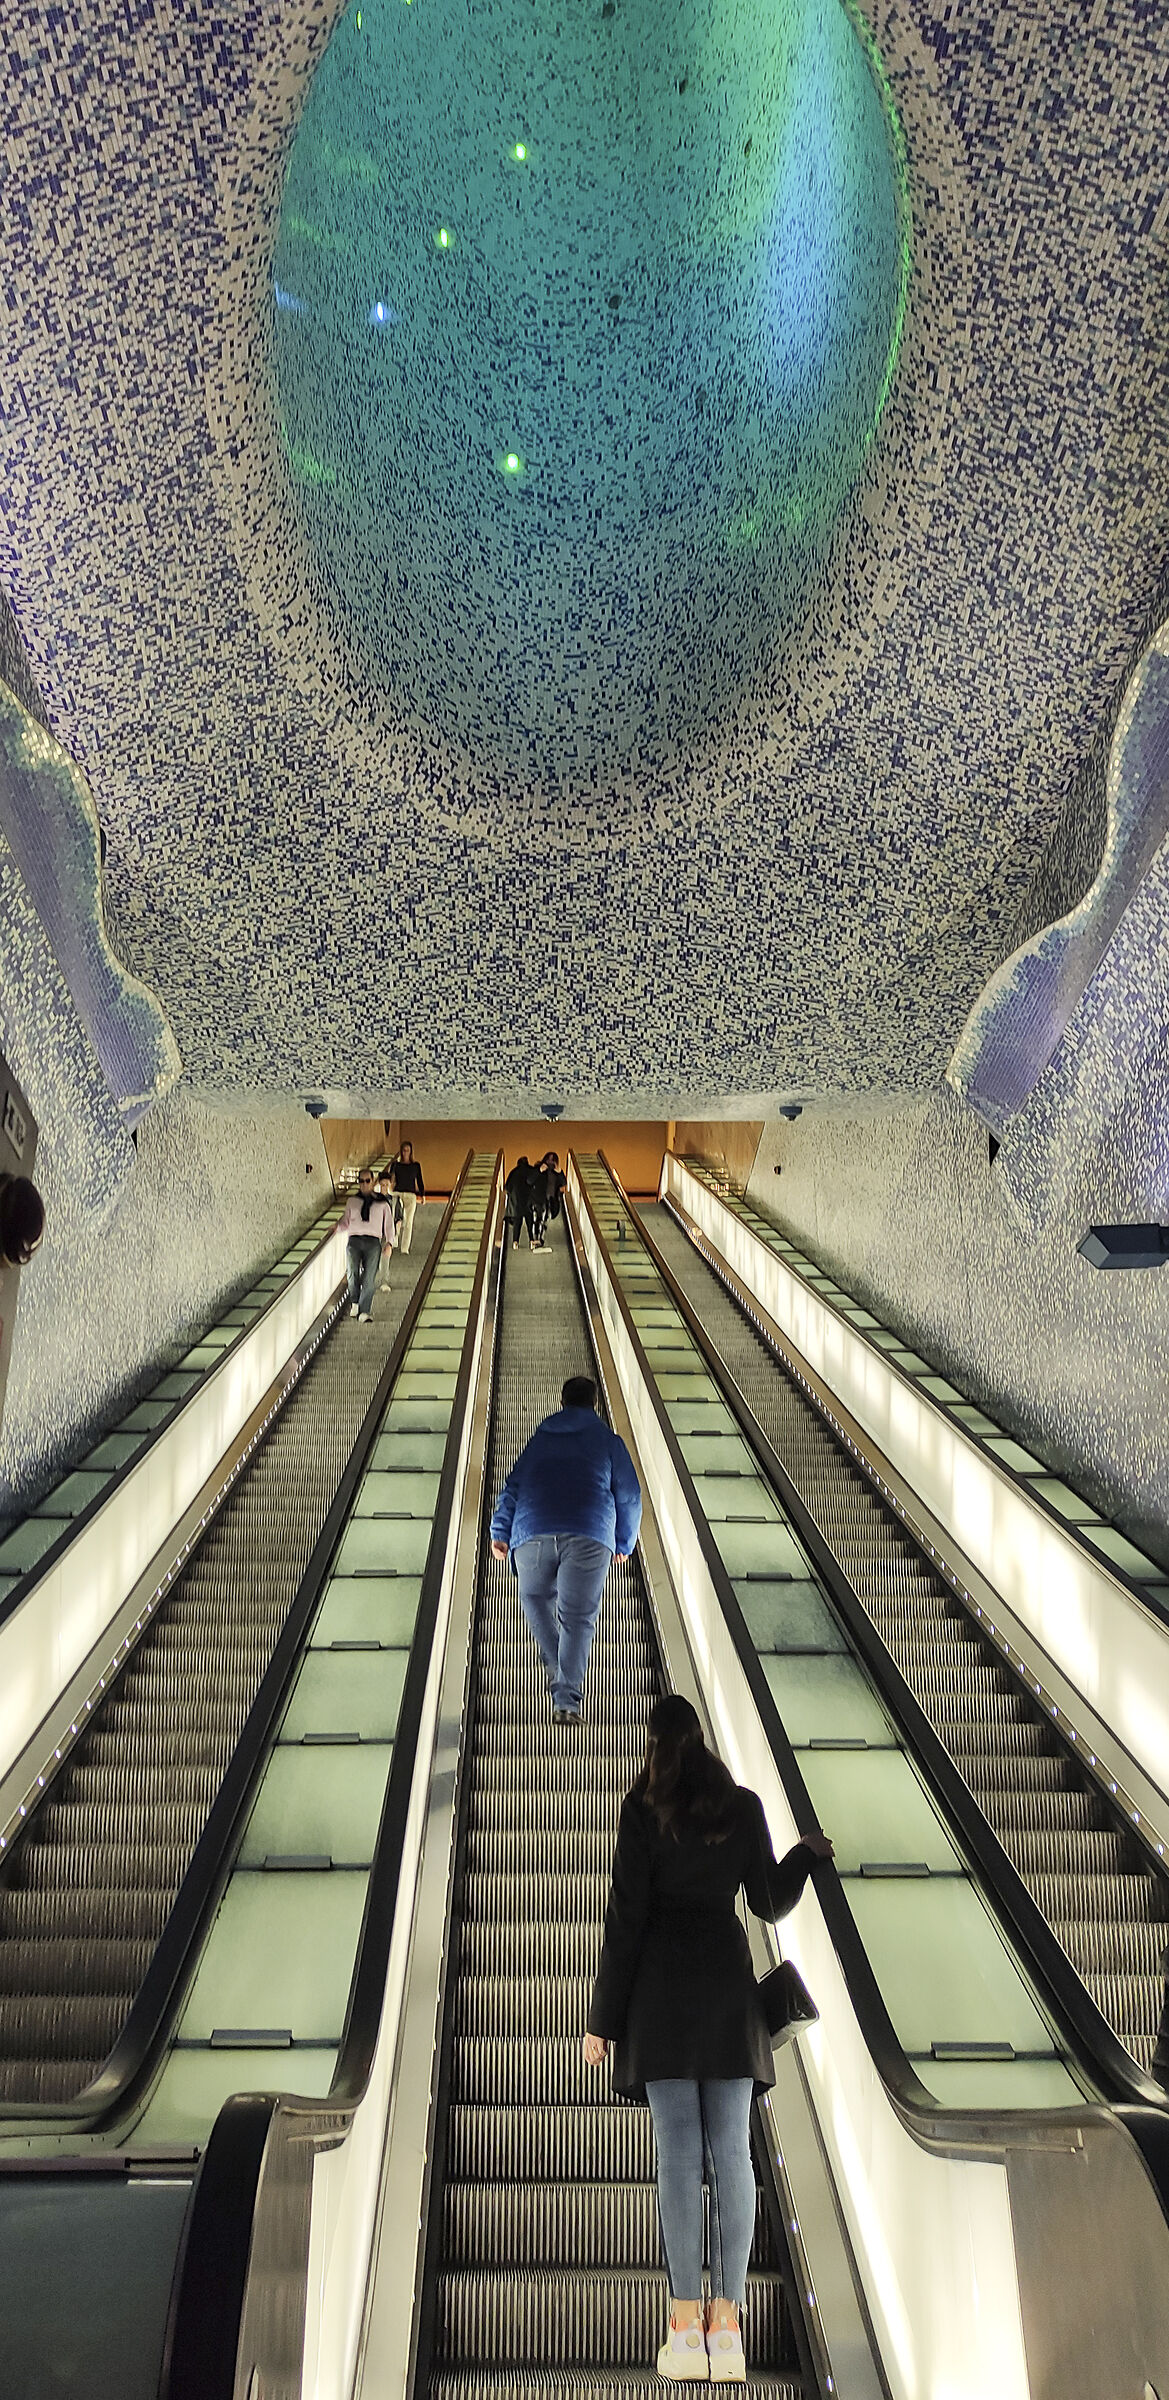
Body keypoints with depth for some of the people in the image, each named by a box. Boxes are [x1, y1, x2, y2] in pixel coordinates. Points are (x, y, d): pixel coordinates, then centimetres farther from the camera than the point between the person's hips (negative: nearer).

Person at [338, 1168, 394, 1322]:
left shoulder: (382, 1202, 13)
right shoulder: (352, 1200, 17)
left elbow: (389, 1224, 12)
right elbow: (345, 1223, 21)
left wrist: (389, 1243, 1)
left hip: (373, 1241, -1)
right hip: (354, 1240, 1)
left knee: (369, 1279, -10)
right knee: (352, 1273, -18)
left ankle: (364, 1312, -5)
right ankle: (354, 1302, 4)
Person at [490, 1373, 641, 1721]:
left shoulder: (540, 1438, 23)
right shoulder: (608, 1440, 16)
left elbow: (513, 1486, 16)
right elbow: (629, 1496, 13)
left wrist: (500, 1532, 14)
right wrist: (624, 1543, 23)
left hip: (532, 1533, 2)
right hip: (589, 1536, -2)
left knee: (536, 1600, 24)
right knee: (578, 1616, 2)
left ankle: (557, 1671, 11)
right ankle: (566, 1699, -8)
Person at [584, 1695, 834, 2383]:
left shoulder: (643, 1808, -6)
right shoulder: (745, 1805, 3)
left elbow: (627, 1915, -7)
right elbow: (770, 1902, 7)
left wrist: (604, 2017, -2)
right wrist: (810, 1854, 26)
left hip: (662, 1980, -2)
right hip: (728, 1978, 2)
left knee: (679, 2151, 0)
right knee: (732, 2151, 5)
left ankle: (686, 2330, 1)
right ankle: (726, 2327, 6)